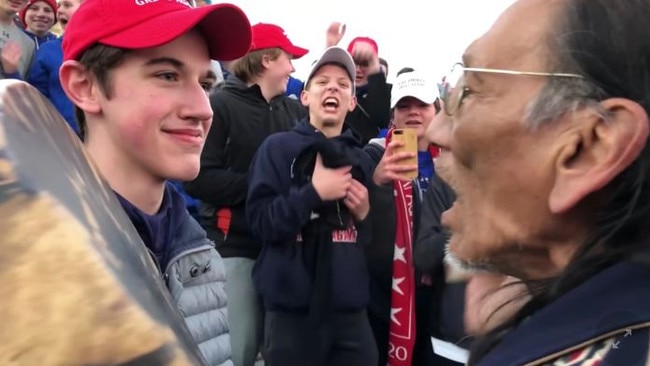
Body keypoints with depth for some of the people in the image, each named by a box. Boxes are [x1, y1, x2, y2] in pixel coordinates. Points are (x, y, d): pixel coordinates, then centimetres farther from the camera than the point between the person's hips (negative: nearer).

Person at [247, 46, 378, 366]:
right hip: (292, 309, -4)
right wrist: (314, 192, -15)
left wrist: (366, 214, -2)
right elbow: (259, 221, -12)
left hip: (351, 309, 4)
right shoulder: (278, 147, -1)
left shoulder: (362, 160, 11)